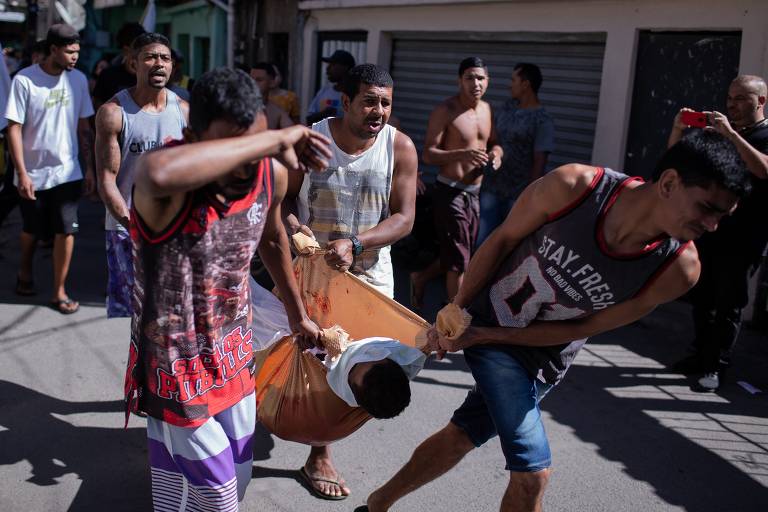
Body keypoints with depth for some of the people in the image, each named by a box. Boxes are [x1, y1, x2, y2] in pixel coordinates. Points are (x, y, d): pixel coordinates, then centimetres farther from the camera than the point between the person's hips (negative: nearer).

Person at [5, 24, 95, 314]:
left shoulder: (78, 79, -1)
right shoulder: (24, 80, -12)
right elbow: (14, 128, -10)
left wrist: (89, 168, 4)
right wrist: (22, 173, -14)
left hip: (67, 171, 2)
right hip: (33, 173, -2)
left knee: (66, 231, -4)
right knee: (31, 231, 16)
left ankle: (59, 292, 10)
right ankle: (25, 273, 43)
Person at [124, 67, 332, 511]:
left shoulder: (271, 172, -10)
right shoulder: (169, 188, -30)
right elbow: (158, 173, -58)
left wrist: (298, 314, 23)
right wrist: (273, 140, -46)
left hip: (236, 354, 6)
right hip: (178, 365, -6)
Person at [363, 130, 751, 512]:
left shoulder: (678, 269, -21)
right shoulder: (573, 186, -26)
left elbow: (581, 328, -14)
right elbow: (503, 239, -8)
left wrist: (482, 337, -16)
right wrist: (456, 308, -6)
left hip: (540, 356, 2)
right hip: (480, 317, -2)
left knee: (461, 435, 11)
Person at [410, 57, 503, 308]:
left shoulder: (486, 109, 9)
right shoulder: (445, 111, -13)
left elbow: (494, 143, 20)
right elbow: (428, 154, -17)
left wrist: (496, 153, -5)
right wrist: (462, 154, -33)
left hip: (475, 192, 7)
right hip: (450, 192, -7)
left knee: (454, 253, 19)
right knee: (459, 260, -1)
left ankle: (420, 278, 42)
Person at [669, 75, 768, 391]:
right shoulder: (719, 131, 13)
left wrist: (731, 134, -30)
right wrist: (678, 129, -6)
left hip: (741, 238, -6)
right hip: (707, 229, 6)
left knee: (728, 305, 0)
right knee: (702, 299, 12)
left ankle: (717, 368, 7)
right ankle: (701, 356, 24)